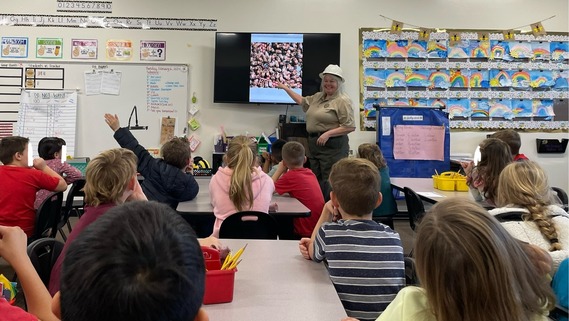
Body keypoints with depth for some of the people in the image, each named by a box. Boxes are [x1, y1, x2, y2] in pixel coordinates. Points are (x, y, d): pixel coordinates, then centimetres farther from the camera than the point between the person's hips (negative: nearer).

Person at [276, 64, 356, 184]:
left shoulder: (343, 101, -11)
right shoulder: (318, 97, 15)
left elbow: (350, 126, -17)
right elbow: (302, 101, 34)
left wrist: (328, 134, -22)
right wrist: (286, 88, 34)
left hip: (332, 146, -9)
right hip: (314, 145, 9)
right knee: (316, 180, 14)